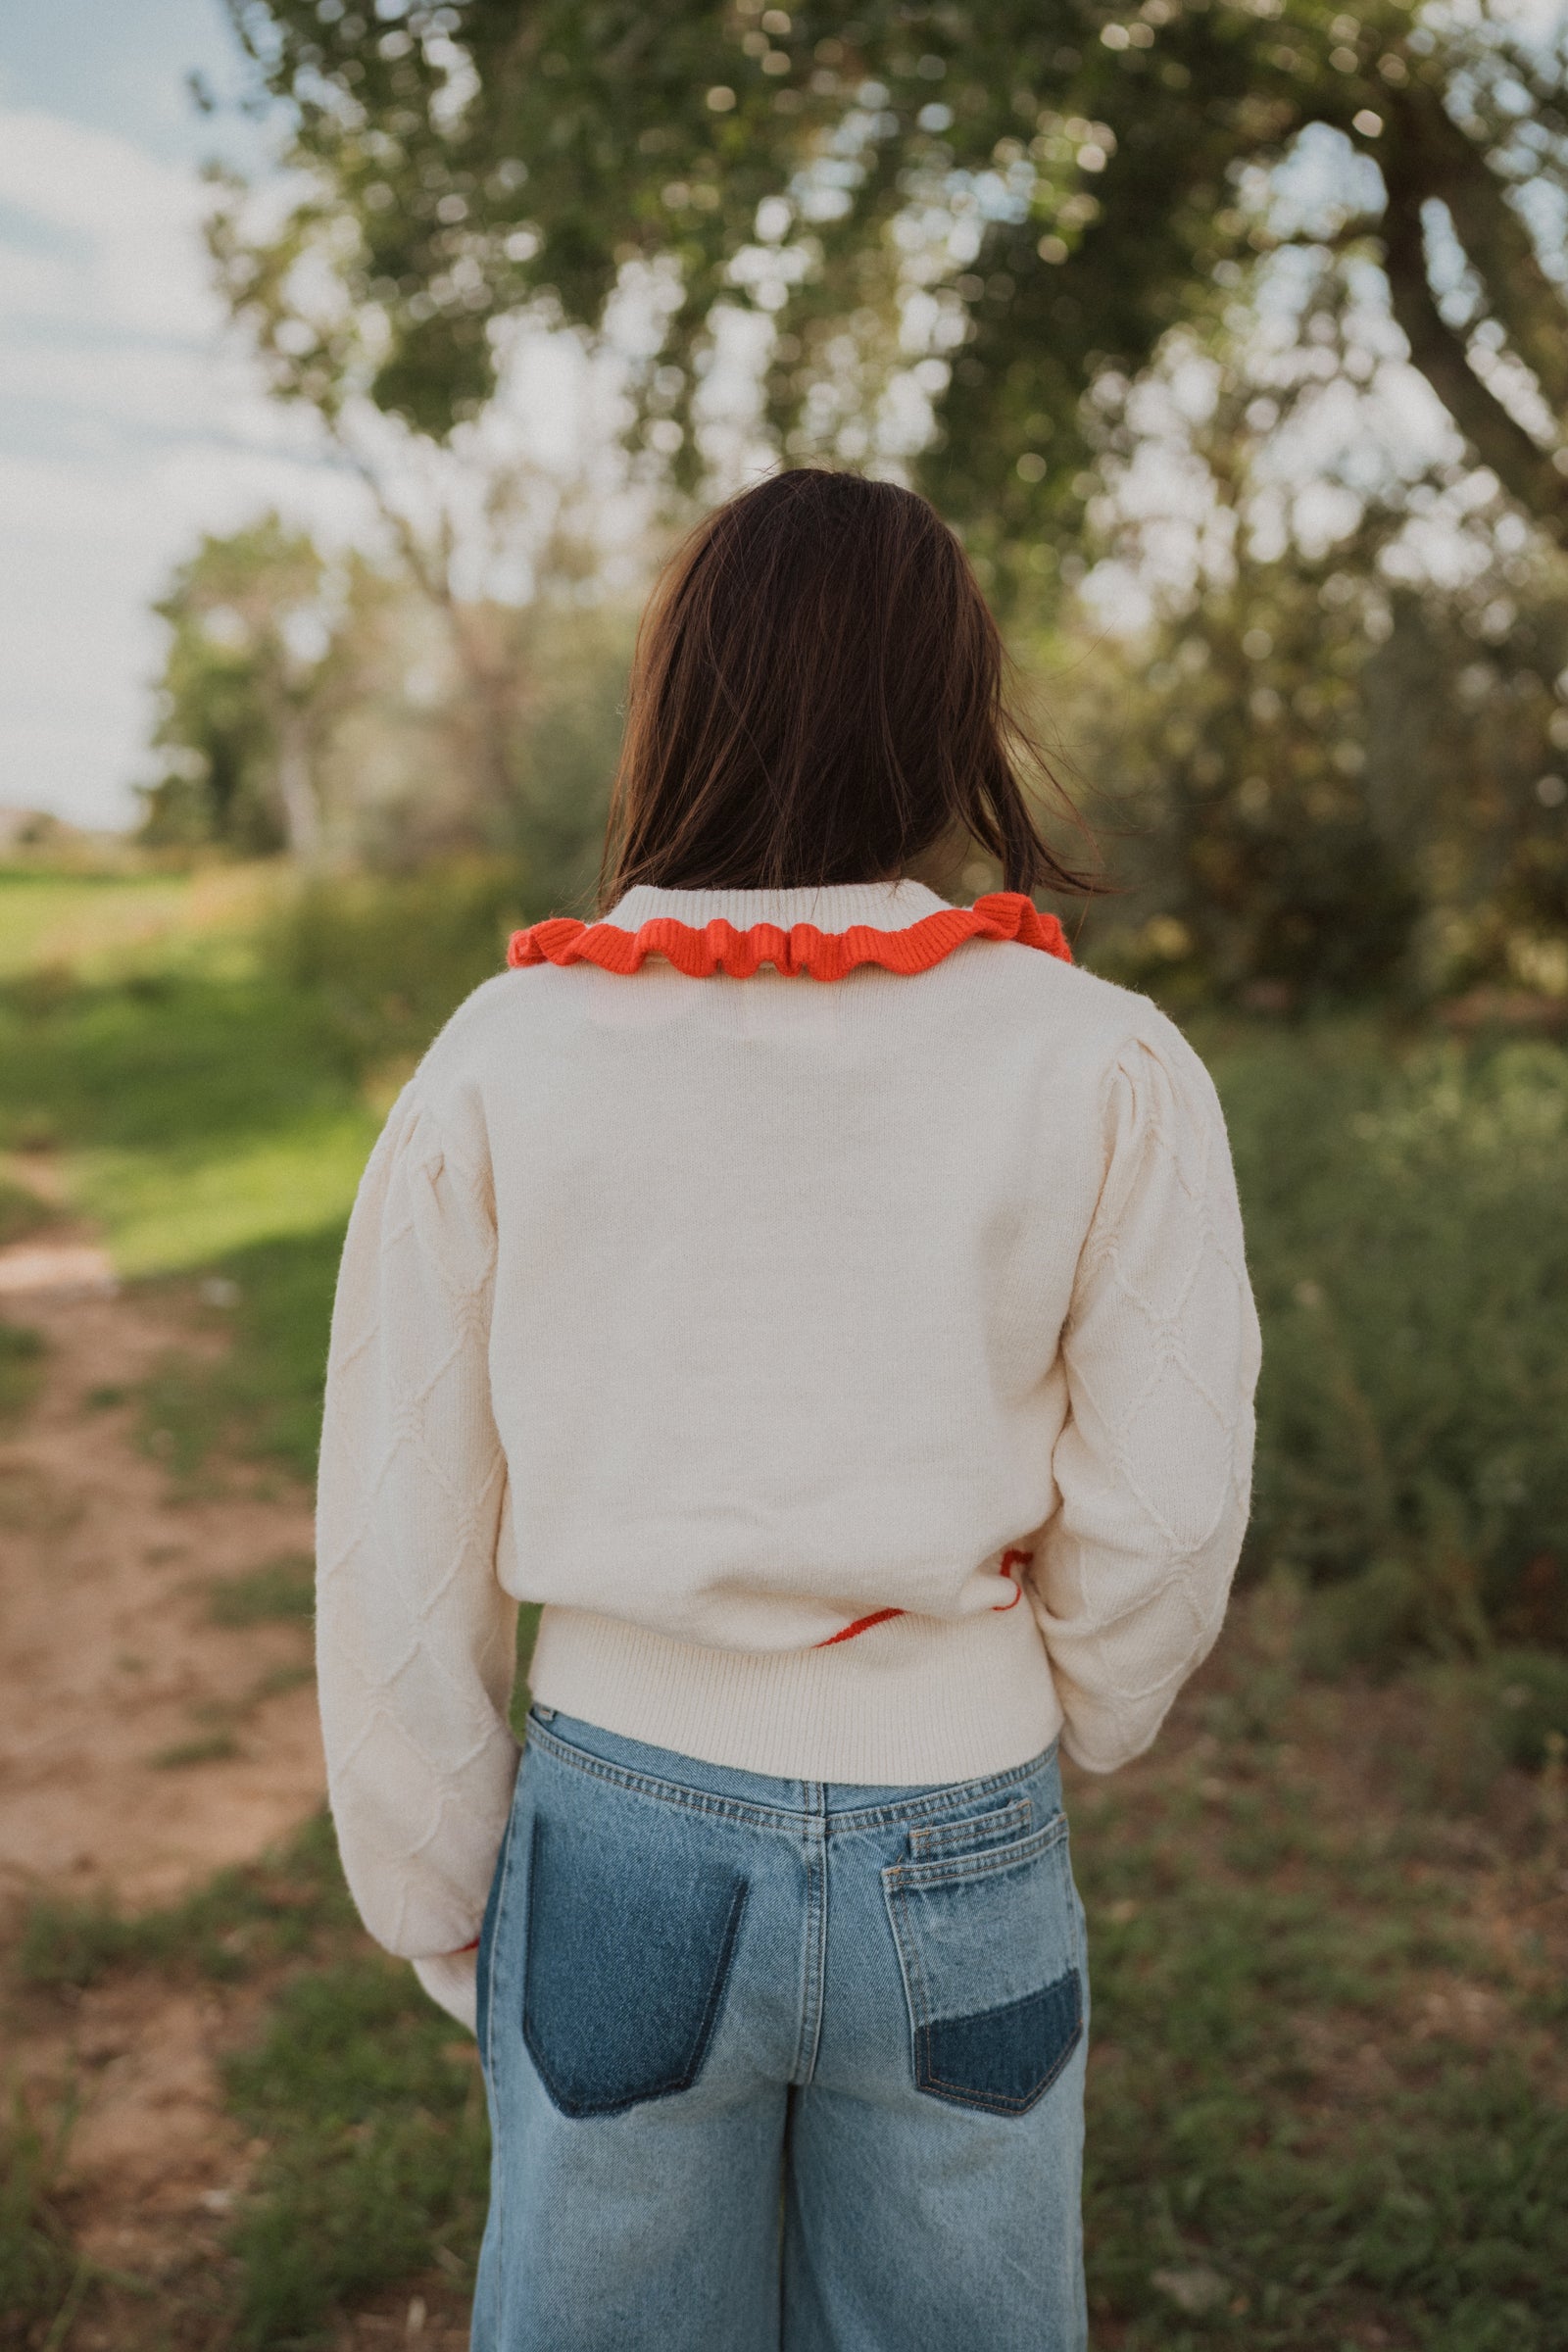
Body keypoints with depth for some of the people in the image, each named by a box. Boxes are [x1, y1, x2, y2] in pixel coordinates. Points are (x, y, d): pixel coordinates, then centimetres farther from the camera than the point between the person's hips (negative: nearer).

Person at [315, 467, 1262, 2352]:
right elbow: (1159, 1520, -6)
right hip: (963, 1860, 0)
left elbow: (401, 1544, -5)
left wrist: (440, 1898, 9)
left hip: (619, 1840, 1)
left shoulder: (498, 1063, -10)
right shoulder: (1109, 1070, -11)